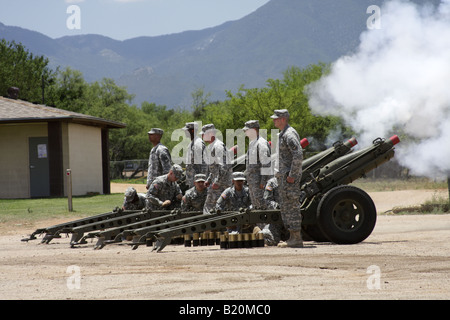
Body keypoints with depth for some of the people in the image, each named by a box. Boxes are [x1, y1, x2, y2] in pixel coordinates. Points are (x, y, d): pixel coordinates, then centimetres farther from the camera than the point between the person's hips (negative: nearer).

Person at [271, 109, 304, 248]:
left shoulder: (289, 134, -14)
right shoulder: (283, 134, 18)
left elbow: (298, 155, -23)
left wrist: (292, 175, -23)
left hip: (289, 176, -11)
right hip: (282, 176, 11)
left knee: (291, 207, -9)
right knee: (285, 207, 11)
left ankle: (296, 239, -7)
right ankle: (293, 237, 14)